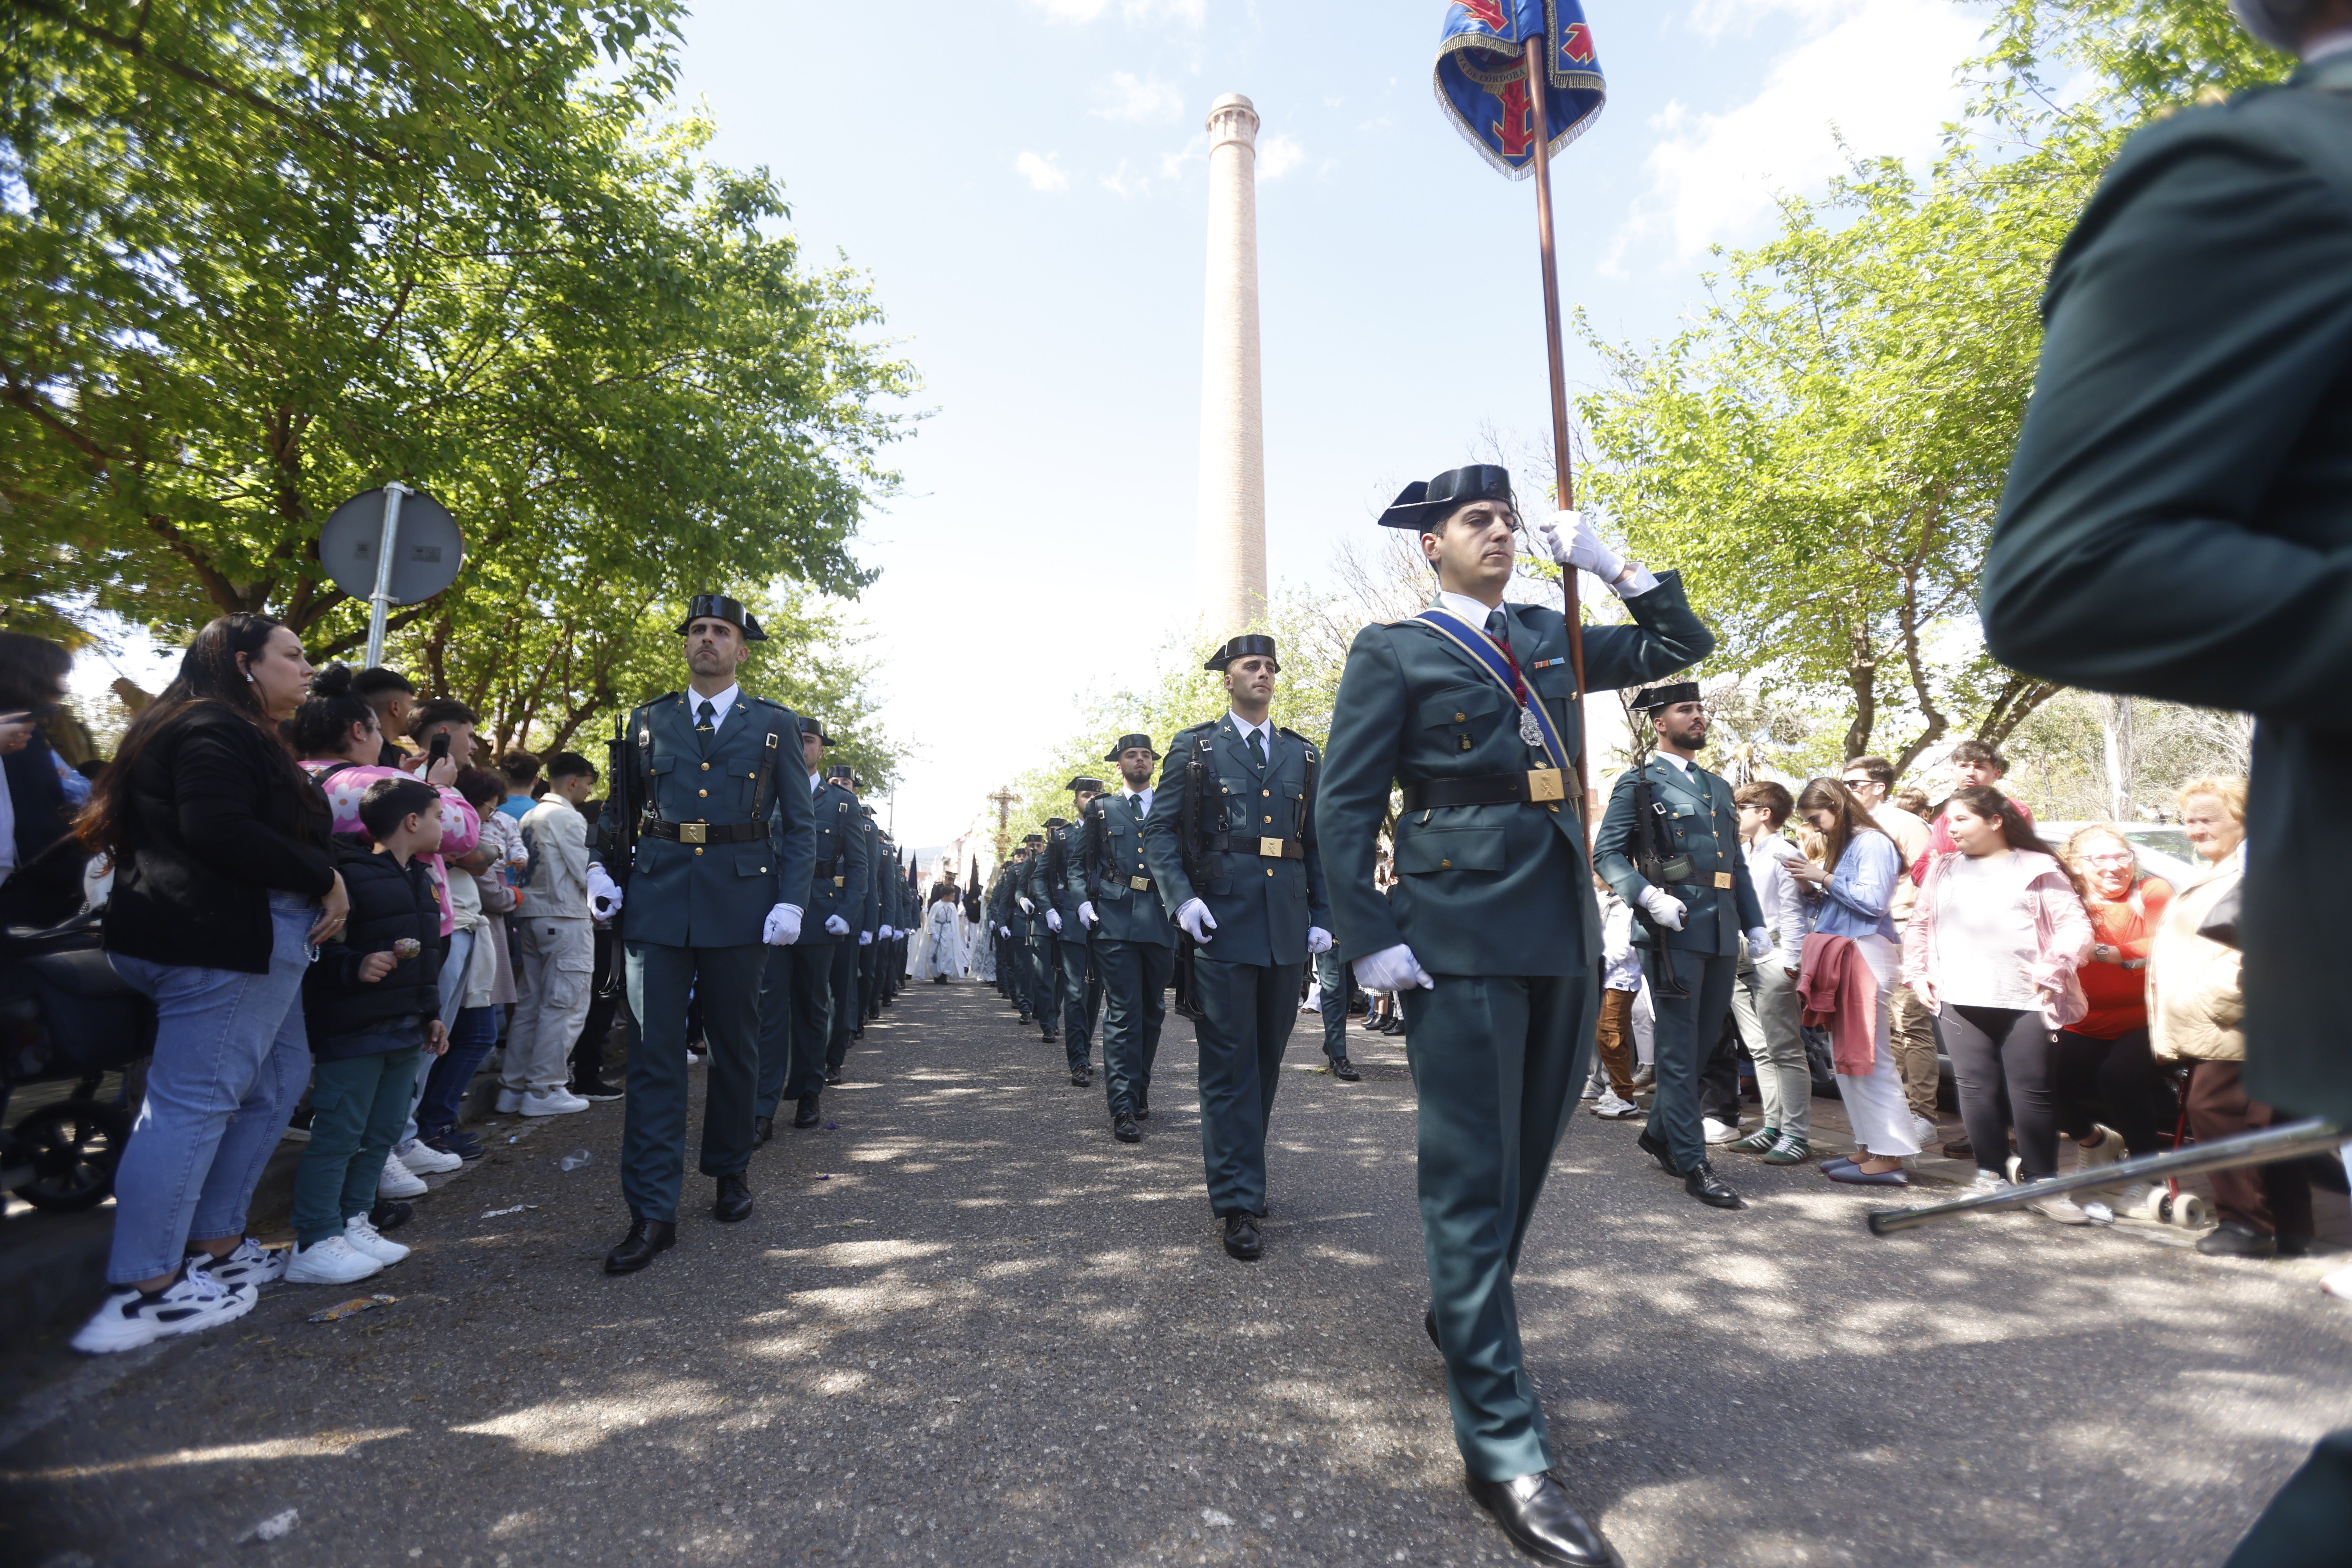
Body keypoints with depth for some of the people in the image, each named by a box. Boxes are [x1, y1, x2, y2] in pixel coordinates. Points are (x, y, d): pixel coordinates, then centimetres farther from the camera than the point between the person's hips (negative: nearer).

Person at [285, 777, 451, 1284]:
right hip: (354, 1031, -9)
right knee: (338, 1135, -3)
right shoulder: (352, 876, -13)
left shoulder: (418, 881, 16)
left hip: (404, 1030, 9)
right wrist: (356, 967, -34)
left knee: (382, 1132, 13)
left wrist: (431, 1014, 22)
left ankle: (352, 1223, 25)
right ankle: (313, 1245, 6)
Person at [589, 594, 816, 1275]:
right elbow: (619, 809, 17)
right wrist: (602, 868, -1)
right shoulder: (647, 720, 11)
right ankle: (652, 1213, 6)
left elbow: (800, 823, 2)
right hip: (656, 901, 1)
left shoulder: (774, 725, 5)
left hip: (738, 904, -1)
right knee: (654, 1053, -1)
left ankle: (730, 1171, 32)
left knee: (734, 1045, 12)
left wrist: (791, 901, -8)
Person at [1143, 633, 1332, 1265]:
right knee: (1230, 1063, 0)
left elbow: (1318, 842, 15)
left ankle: (1240, 1171, 31)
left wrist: (1323, 916, 8)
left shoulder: (1303, 755, 15)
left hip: (1286, 927, 4)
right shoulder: (1194, 748, 5)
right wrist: (1181, 898, -12)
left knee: (1268, 1059, 13)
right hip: (1221, 922, -4)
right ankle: (1239, 1202, 8)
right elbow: (1159, 831, 1)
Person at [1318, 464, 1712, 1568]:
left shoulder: (1550, 637, 18)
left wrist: (1608, 566, 12)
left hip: (1567, 929, 7)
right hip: (1462, 935, -6)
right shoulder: (1393, 652, 1)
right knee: (1473, 1173, -2)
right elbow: (1347, 805, -5)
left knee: (1528, 1154, 17)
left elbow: (1682, 644, 25)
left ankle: (1464, 1319, 40)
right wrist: (1372, 939, -14)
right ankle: (1501, 1444, 9)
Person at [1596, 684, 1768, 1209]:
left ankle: (1660, 1132, 31)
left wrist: (1756, 928, 15)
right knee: (1679, 1050, -2)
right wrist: (1650, 898, -21)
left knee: (1704, 1042, 14)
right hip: (1673, 932, -7)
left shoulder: (1718, 787, 21)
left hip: (1723, 933, 7)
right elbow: (1607, 854, -8)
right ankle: (1693, 1164, 5)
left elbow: (1738, 865, 22)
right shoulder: (1639, 783, 0)